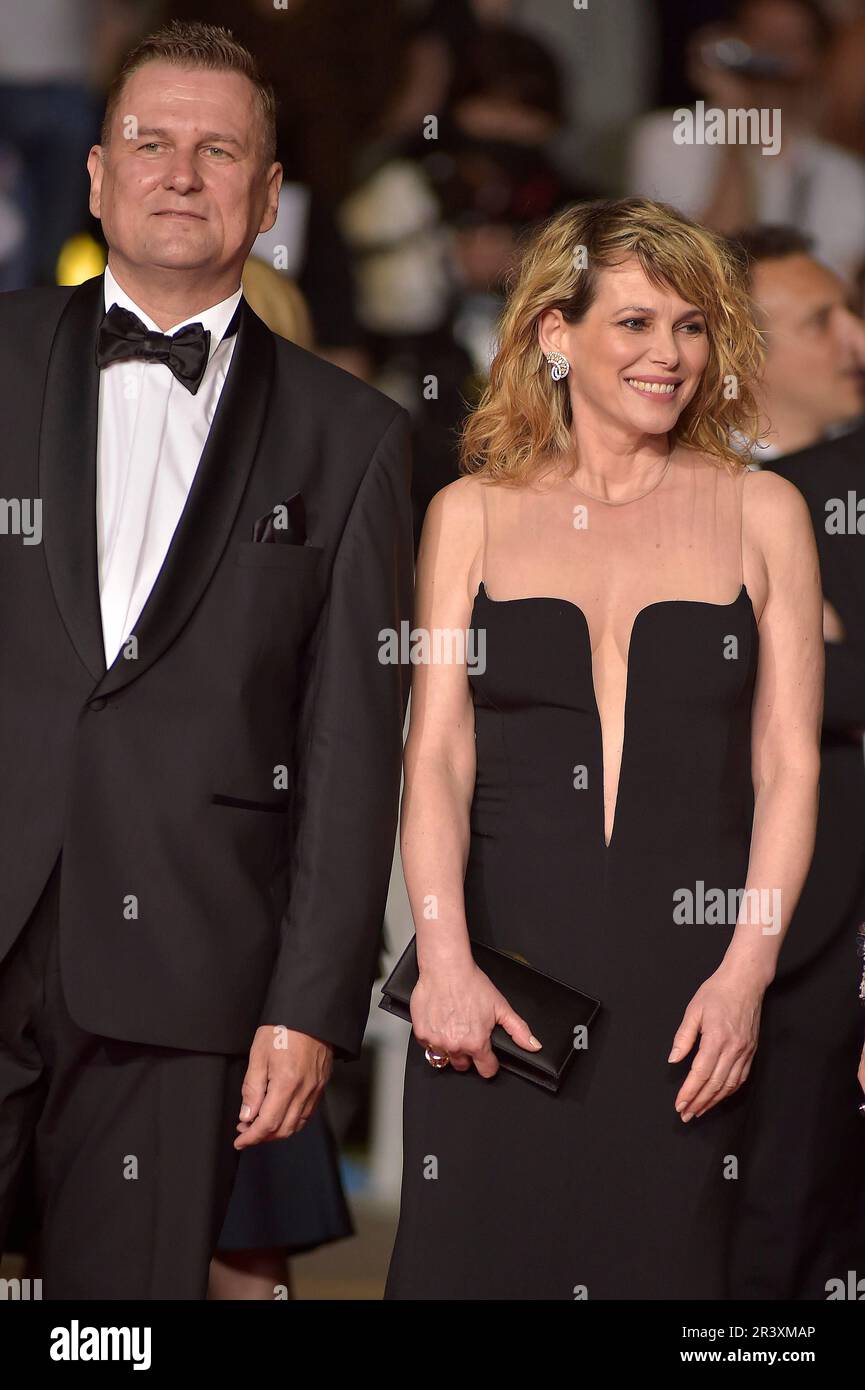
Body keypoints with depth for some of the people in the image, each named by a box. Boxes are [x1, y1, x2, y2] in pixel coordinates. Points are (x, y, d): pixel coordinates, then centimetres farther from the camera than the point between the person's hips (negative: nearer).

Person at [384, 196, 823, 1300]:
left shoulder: (761, 514, 8)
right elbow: (436, 755, 2)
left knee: (666, 1253, 0)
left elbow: (788, 762, 4)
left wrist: (746, 971, -8)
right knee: (482, 1253, -3)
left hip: (691, 963, 0)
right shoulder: (473, 514, 9)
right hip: (503, 963, 0)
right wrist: (443, 959, -12)